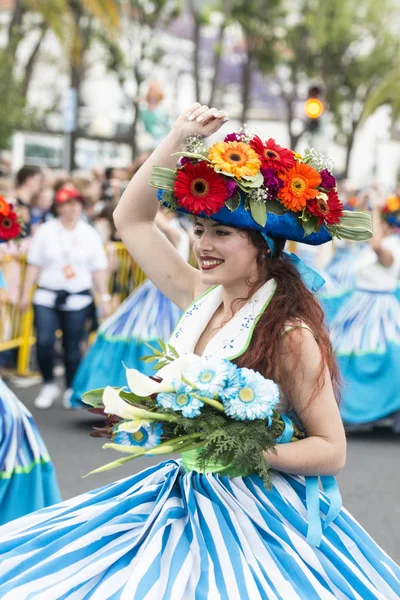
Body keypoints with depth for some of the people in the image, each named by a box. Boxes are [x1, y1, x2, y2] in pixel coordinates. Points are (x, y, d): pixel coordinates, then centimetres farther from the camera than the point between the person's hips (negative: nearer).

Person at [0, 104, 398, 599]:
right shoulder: (199, 300, 1)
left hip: (255, 516, -7)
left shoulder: (289, 334, -17)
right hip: (182, 496, 7)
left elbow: (331, 452, -16)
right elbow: (130, 220, 9)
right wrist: (177, 138, 4)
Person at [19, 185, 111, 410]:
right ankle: (49, 385, 7)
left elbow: (99, 269, 7)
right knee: (44, 341, -14)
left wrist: (105, 298, 1)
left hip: (78, 299, 1)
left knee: (73, 347, 3)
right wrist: (26, 293, 0)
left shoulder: (90, 234, 6)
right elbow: (34, 265, 5)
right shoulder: (46, 231, 4)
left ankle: (71, 391, 20)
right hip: (47, 297, 0)